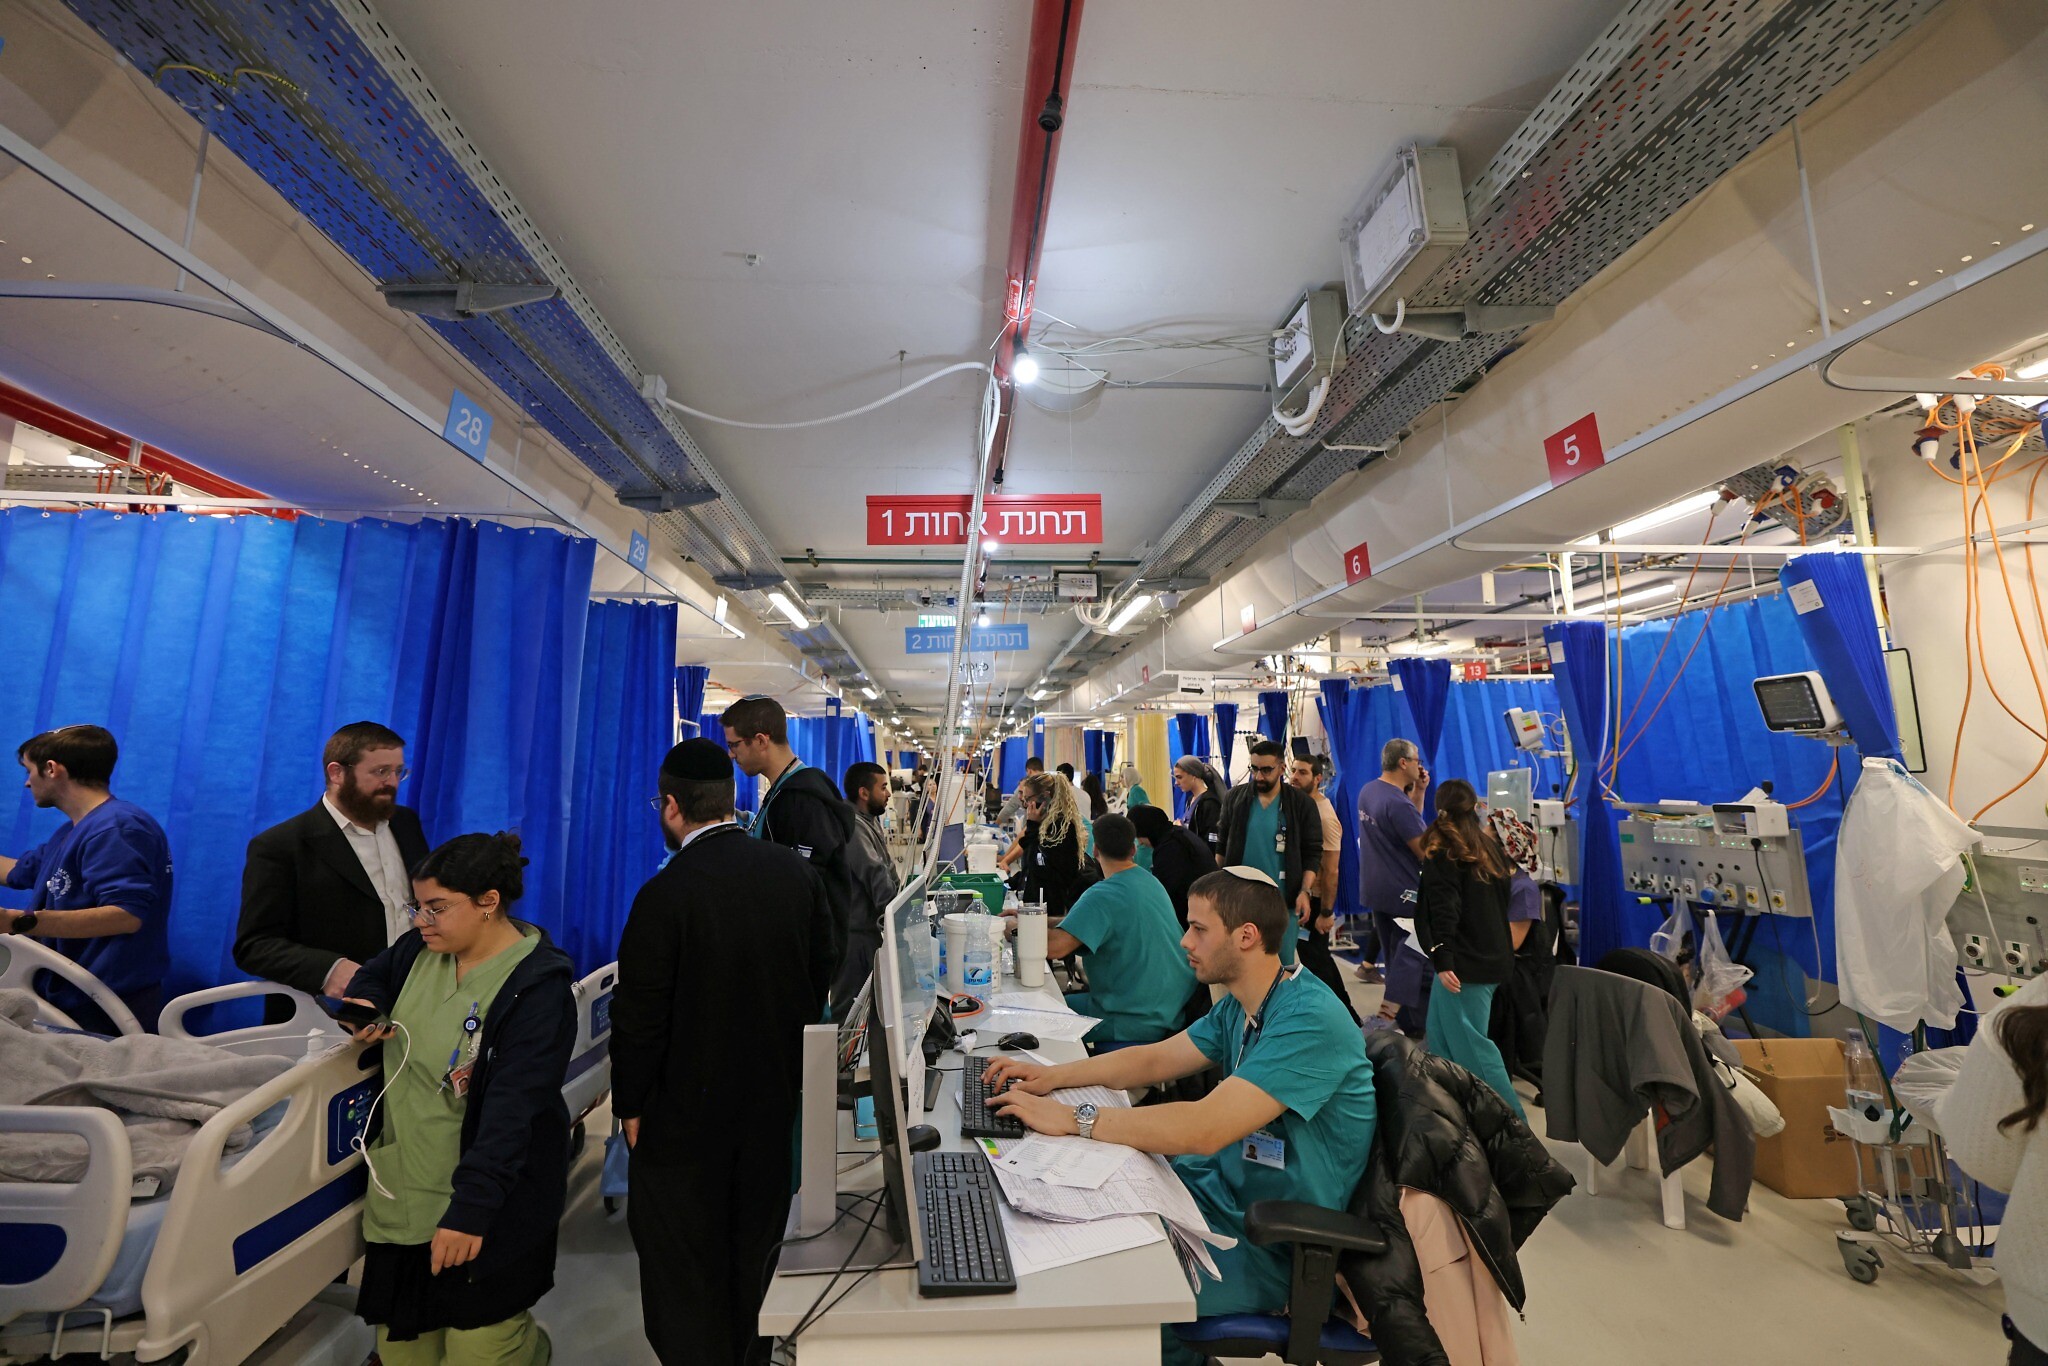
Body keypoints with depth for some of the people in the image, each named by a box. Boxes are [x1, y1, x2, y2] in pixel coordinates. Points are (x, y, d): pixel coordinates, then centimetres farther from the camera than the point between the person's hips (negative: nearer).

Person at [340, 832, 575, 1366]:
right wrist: (365, 1004, -1)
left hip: (490, 1202, -7)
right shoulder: (422, 947, -1)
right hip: (402, 1189, 7)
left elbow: (512, 1111, -24)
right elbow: (373, 976, 21)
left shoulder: (539, 987, -22)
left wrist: (470, 1207, -28)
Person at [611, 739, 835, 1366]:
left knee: (685, 1266, 16)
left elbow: (640, 1019, -17)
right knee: (755, 1248, 25)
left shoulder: (665, 895, -24)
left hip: (689, 1109, -5)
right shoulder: (799, 872, -9)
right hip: (776, 1099, 6)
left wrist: (630, 1105, -1)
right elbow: (819, 979, 1)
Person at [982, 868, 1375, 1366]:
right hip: (1223, 1187, 8)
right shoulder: (1240, 1005, 2)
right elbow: (1155, 1059, 10)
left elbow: (1204, 1129, -34)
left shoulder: (1310, 1021, -27)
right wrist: (1052, 1076, -2)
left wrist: (1072, 1118, -29)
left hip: (1274, 1245, -8)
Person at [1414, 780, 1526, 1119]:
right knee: (1441, 1033, 17)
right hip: (1492, 955, 8)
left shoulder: (1441, 854, -12)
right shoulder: (1489, 847, 9)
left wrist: (1443, 960, -20)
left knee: (1470, 1043, -1)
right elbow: (1502, 899, 17)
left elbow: (1444, 911, -20)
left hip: (1464, 963, -8)